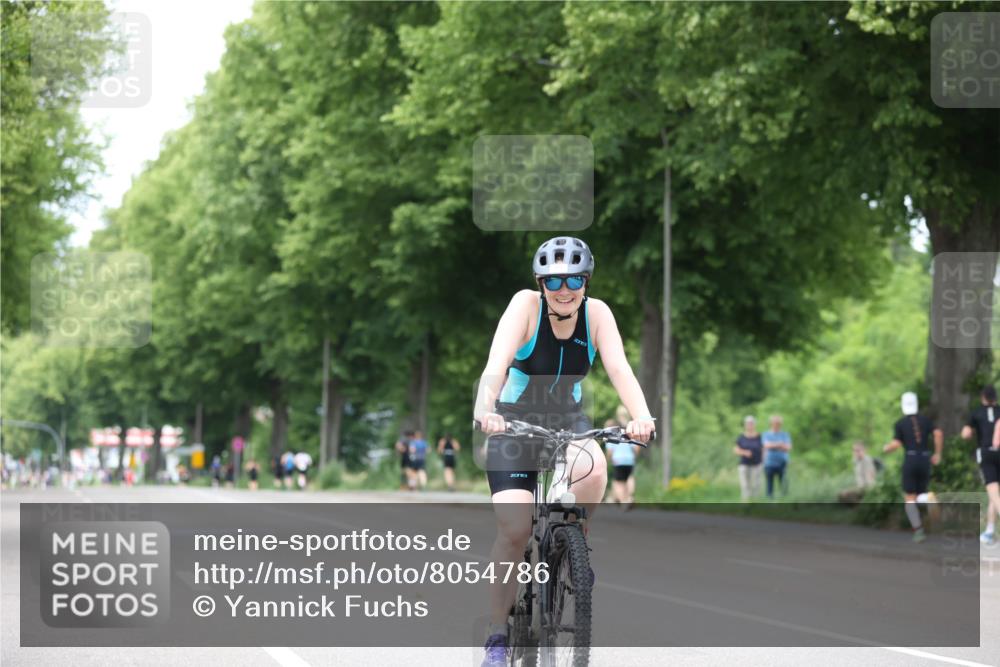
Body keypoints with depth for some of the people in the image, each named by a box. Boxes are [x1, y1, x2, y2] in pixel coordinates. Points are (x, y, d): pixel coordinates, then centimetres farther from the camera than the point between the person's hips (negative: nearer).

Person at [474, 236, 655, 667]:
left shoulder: (596, 313, -11)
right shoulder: (526, 305, -18)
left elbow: (619, 368, -23)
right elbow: (497, 362, -31)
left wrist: (641, 416, -42)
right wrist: (484, 409, -50)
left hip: (568, 421, 2)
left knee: (592, 469, -33)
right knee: (515, 530, -16)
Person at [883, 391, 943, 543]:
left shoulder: (899, 424, 1)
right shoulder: (926, 420, 10)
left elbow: (896, 445, -8)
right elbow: (939, 434, -5)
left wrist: (886, 448, 16)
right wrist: (938, 454, 6)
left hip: (910, 462, -3)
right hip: (924, 462, 3)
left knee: (910, 499, 7)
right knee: (920, 497, 15)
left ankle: (919, 531, -12)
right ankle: (930, 498, -26)